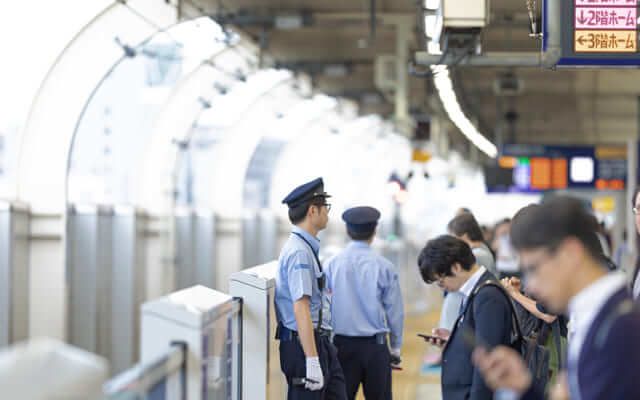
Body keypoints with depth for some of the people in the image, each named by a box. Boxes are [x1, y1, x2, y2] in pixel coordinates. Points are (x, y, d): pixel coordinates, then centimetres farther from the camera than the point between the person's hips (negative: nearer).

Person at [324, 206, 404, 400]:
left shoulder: (333, 264, -3)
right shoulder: (384, 267, -7)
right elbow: (395, 311, -2)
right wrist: (396, 347, 10)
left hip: (342, 343, 1)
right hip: (375, 344, -1)